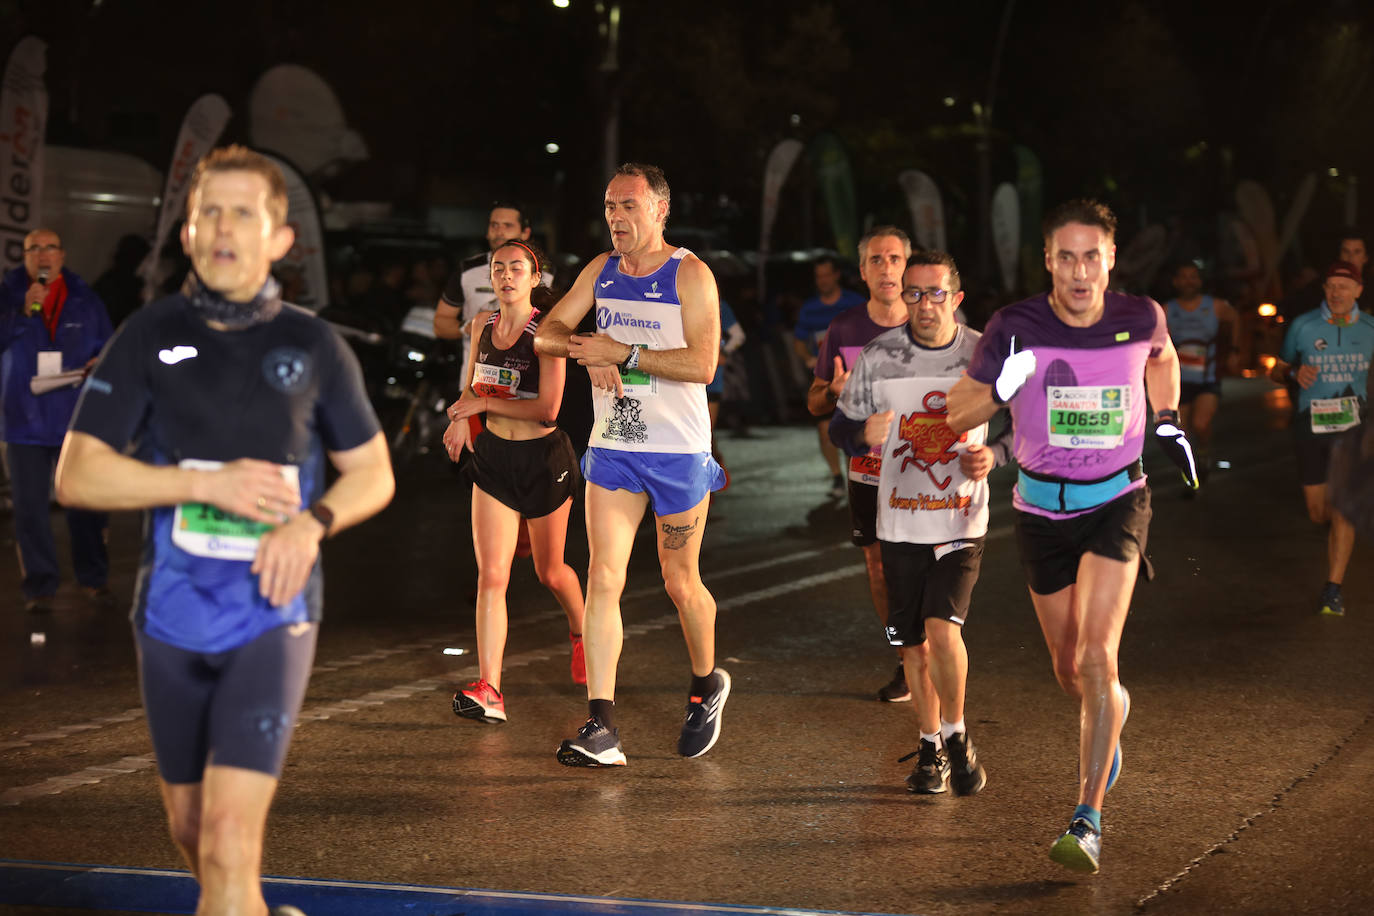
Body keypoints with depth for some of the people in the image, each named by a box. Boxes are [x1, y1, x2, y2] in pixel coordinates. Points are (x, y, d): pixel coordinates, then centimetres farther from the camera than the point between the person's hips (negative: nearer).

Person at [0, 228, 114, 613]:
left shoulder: (85, 299, 8)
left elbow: (107, 347, 15)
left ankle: (93, 578, 19)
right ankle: (39, 585, 11)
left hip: (77, 419, 1)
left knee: (87, 503, 5)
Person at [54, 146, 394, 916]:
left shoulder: (314, 347, -1)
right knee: (190, 822, 18)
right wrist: (210, 483, -16)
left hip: (273, 615, -2)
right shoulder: (149, 338, -1)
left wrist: (313, 521, -13)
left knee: (230, 842, -15)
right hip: (172, 614, 3)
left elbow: (374, 474, 9)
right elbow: (76, 477, -5)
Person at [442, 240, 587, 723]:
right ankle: (489, 690, -13)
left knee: (550, 572, 14)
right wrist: (462, 421, 2)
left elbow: (547, 409, -22)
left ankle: (581, 633, 46)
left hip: (544, 457, -4)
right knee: (491, 575, -8)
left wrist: (482, 404, -19)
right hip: (493, 457, 4)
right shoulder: (483, 324, 3)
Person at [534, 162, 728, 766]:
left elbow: (702, 364, -18)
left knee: (680, 584, 8)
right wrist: (584, 350, -12)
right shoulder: (602, 269, 8)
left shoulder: (690, 274, -8)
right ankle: (601, 729, -11)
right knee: (603, 579, -8)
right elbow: (547, 333, 10)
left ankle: (707, 686, 36)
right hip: (612, 449, 4)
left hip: (678, 451, -4)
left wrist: (620, 352, -20)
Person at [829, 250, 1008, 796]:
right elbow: (840, 428, 5)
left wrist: (994, 455, -13)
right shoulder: (878, 357, -2)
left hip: (962, 521, -2)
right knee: (913, 644, 7)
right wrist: (864, 434, -18)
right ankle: (931, 749, 27)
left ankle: (956, 735, 6)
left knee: (943, 628, -18)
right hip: (899, 522, 2)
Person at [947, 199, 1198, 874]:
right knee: (1069, 669, 13)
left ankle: (1088, 820, -16)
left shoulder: (1141, 318, -8)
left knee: (1097, 656, -18)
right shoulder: (1014, 329, -13)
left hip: (1117, 502, -1)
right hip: (1043, 507, 1)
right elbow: (954, 415, -5)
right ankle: (1110, 714, 50)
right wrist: (999, 389, -23)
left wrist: (1167, 420, 14)